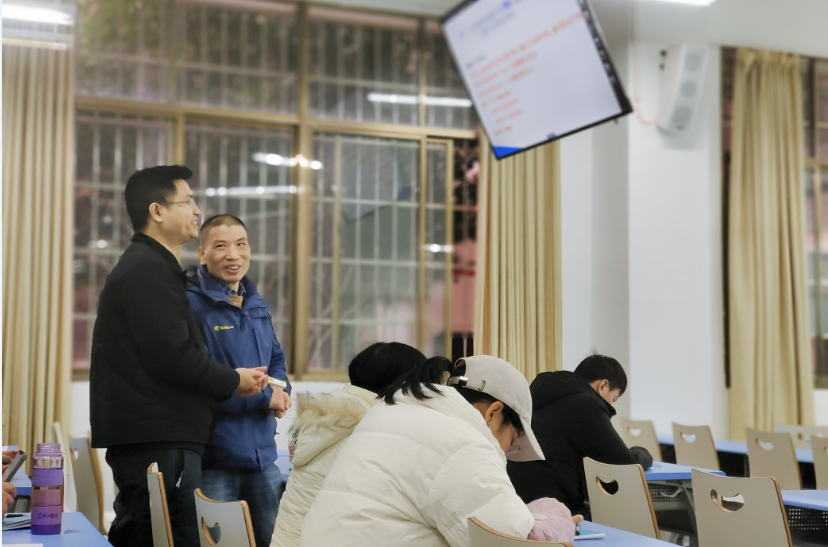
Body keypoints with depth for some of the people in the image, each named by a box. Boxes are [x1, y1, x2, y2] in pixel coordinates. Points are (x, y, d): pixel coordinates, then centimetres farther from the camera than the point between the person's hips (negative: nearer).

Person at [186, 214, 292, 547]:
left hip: (262, 454, 7)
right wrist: (263, 396, -16)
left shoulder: (256, 305, 12)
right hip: (214, 459, -7)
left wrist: (281, 390, 0)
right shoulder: (192, 304, -13)